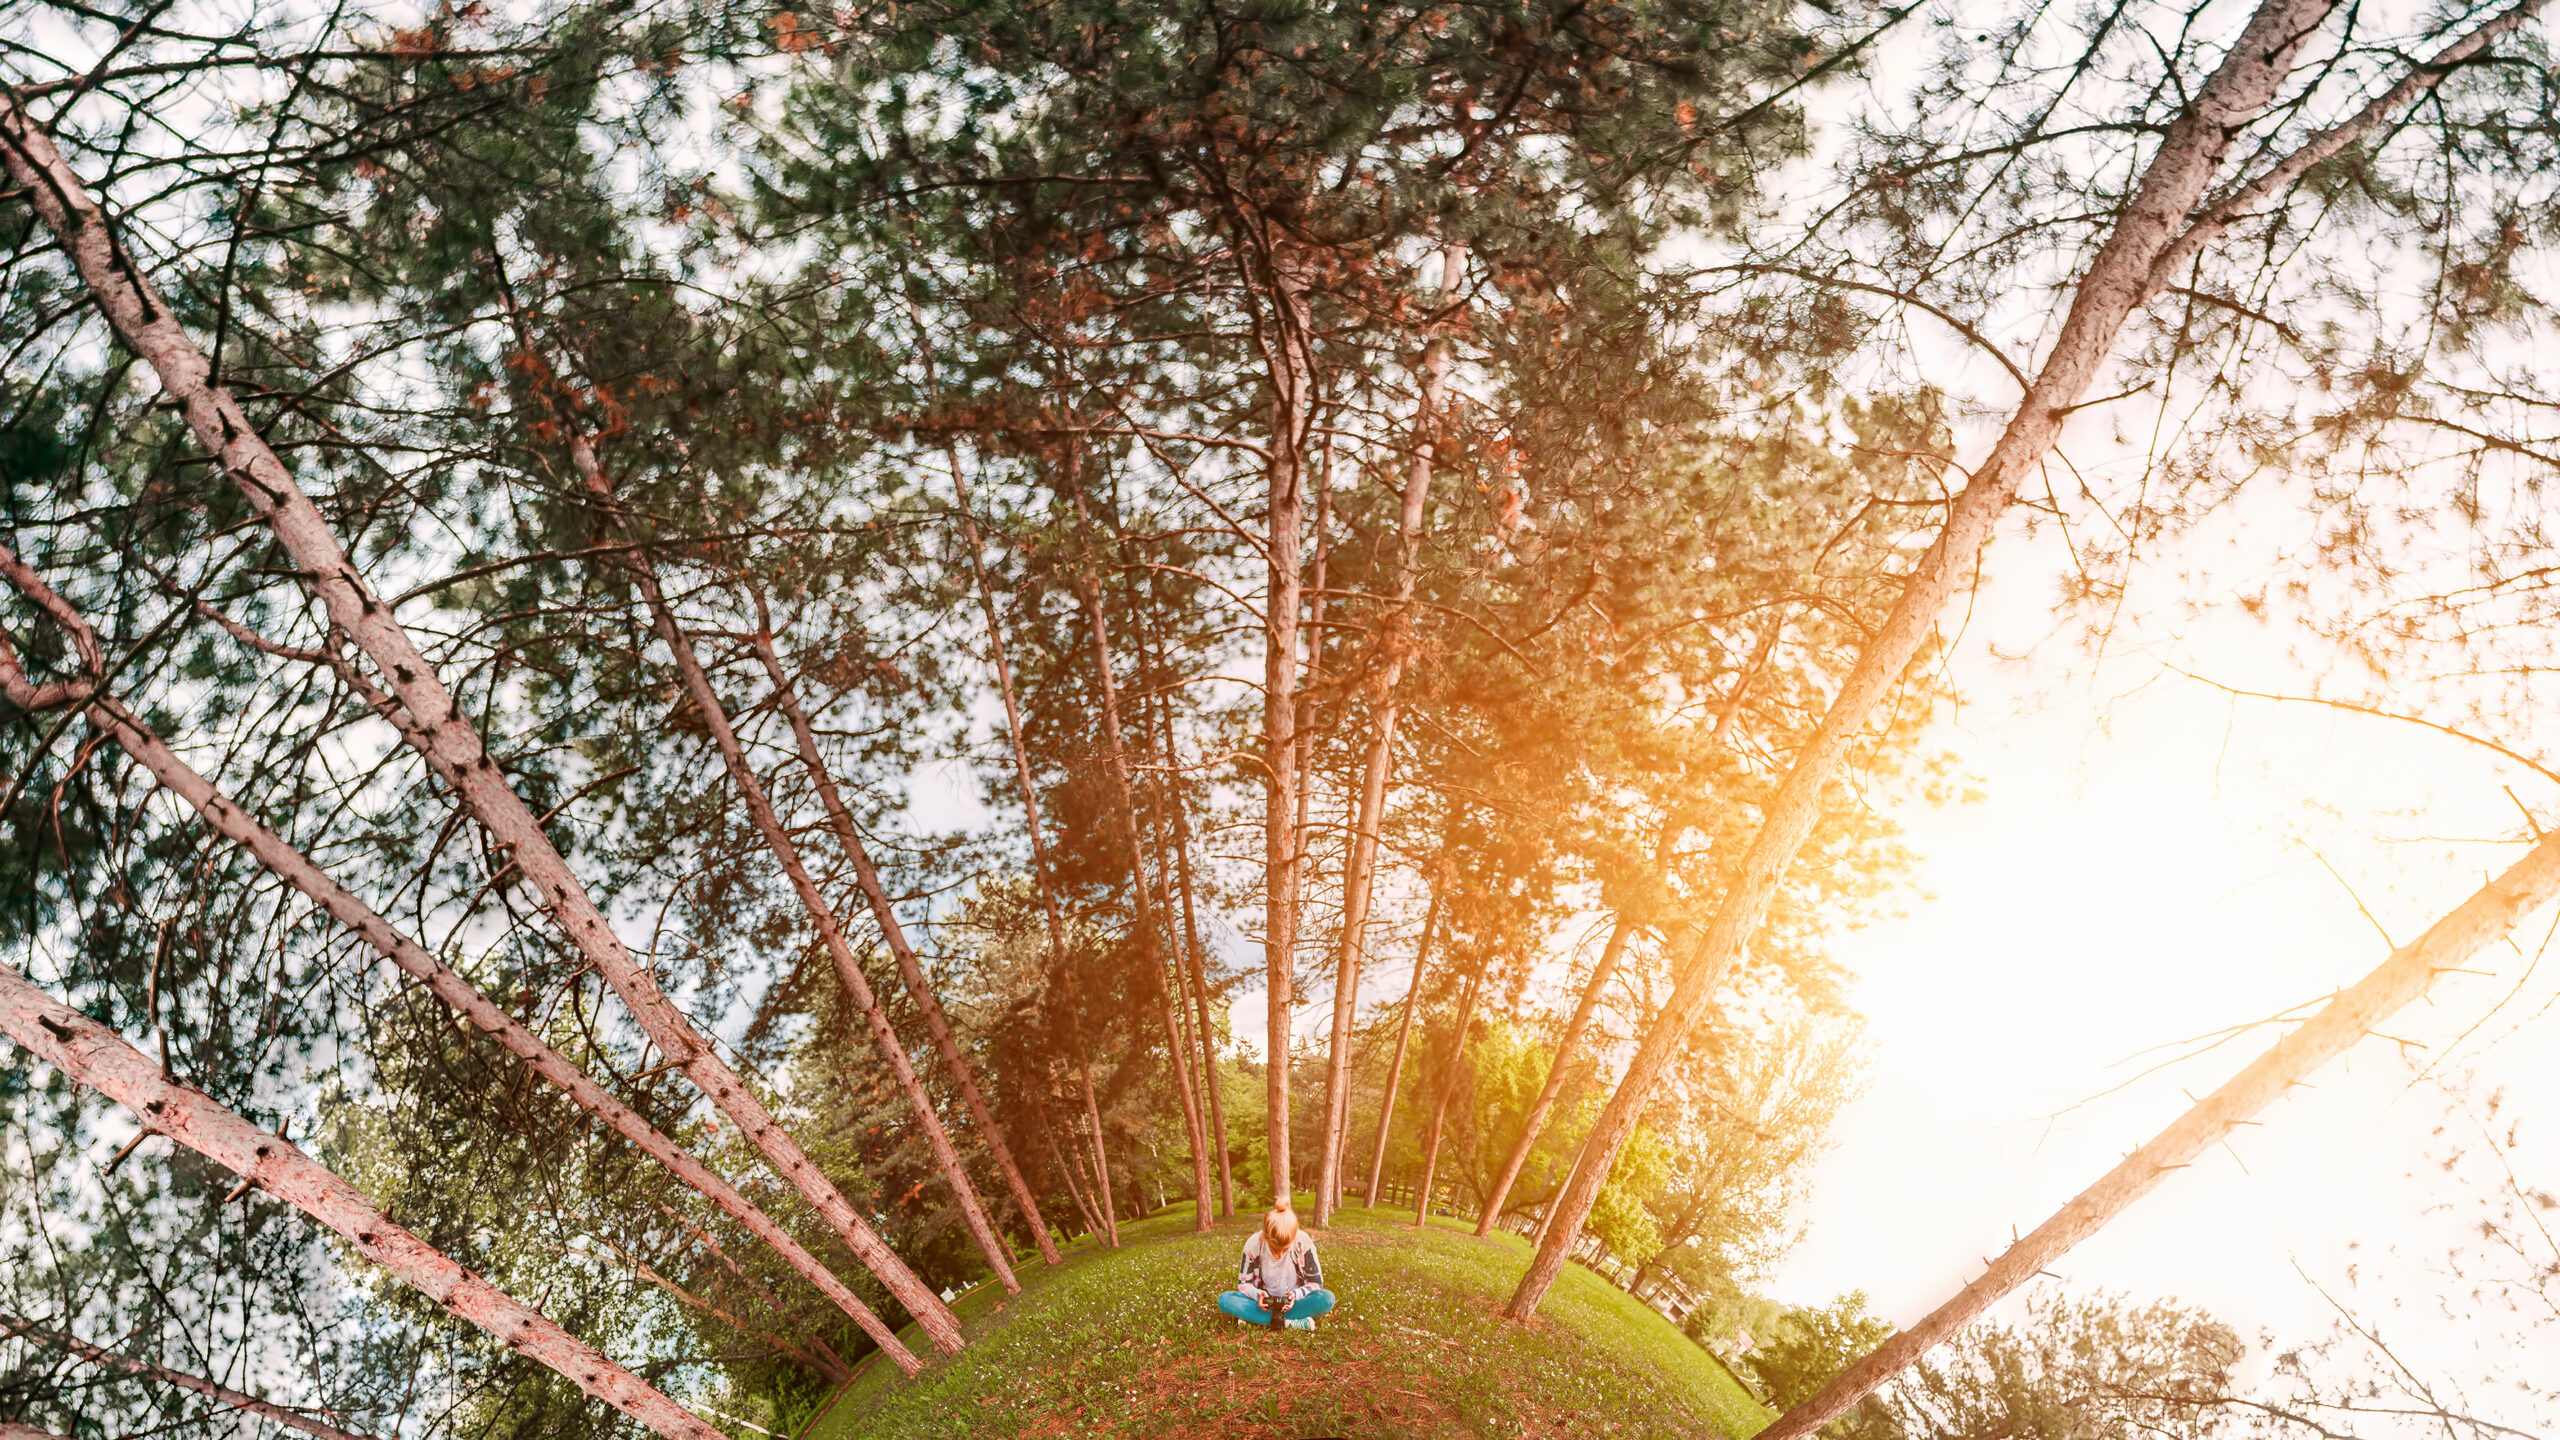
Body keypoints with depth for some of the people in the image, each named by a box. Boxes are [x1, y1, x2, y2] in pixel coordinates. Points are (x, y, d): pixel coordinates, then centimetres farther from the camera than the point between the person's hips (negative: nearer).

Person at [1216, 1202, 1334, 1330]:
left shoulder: (1303, 1243, -17)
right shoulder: (1253, 1245, -15)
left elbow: (1316, 1282, -7)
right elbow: (1243, 1283, -4)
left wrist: (1295, 1295, -25)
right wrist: (1258, 1295, -26)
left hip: (1294, 1301, -1)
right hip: (1265, 1301, 1)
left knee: (1327, 1298, -32)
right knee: (1224, 1300, -27)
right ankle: (1288, 1323, -33)